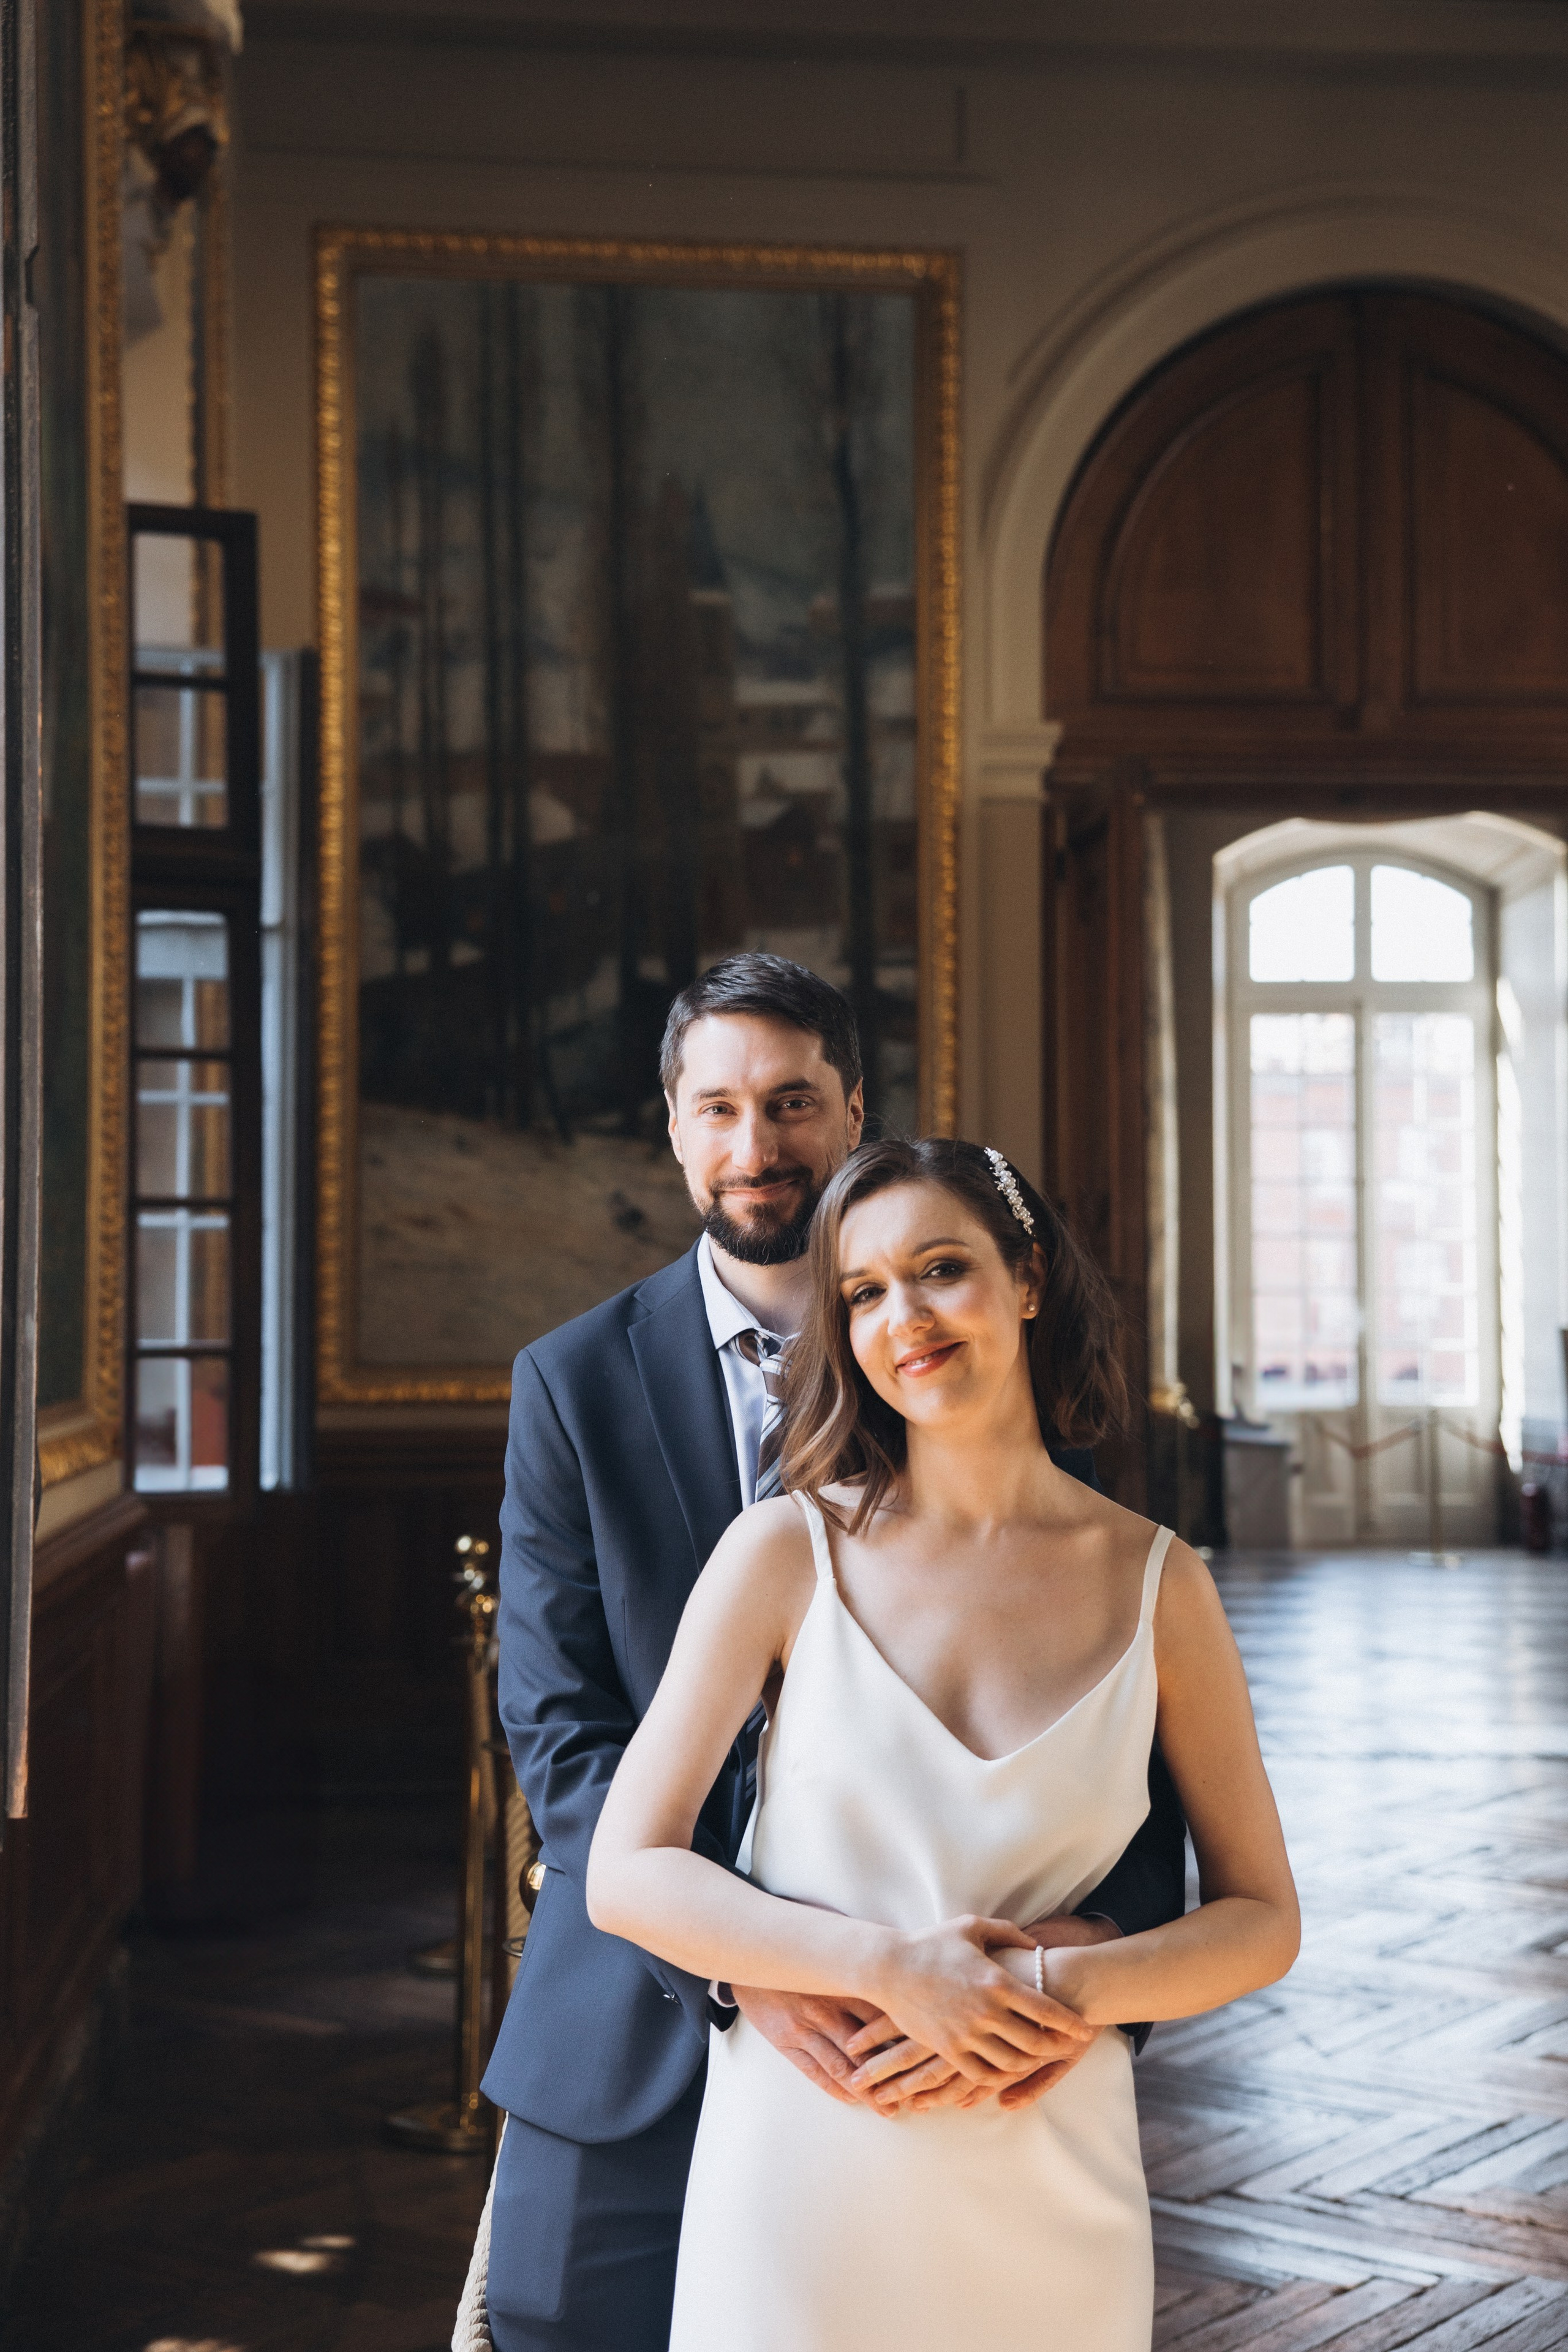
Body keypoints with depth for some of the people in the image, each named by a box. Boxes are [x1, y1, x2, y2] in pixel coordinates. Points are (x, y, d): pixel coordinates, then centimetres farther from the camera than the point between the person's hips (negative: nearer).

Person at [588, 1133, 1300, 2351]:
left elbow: (1262, 1919, 3)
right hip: (801, 2166, -1)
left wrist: (1061, 1990, -14)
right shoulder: (789, 1551, -4)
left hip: (1046, 2204, 1)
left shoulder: (1157, 1581, -1)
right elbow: (628, 1875, -7)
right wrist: (892, 1967, -18)